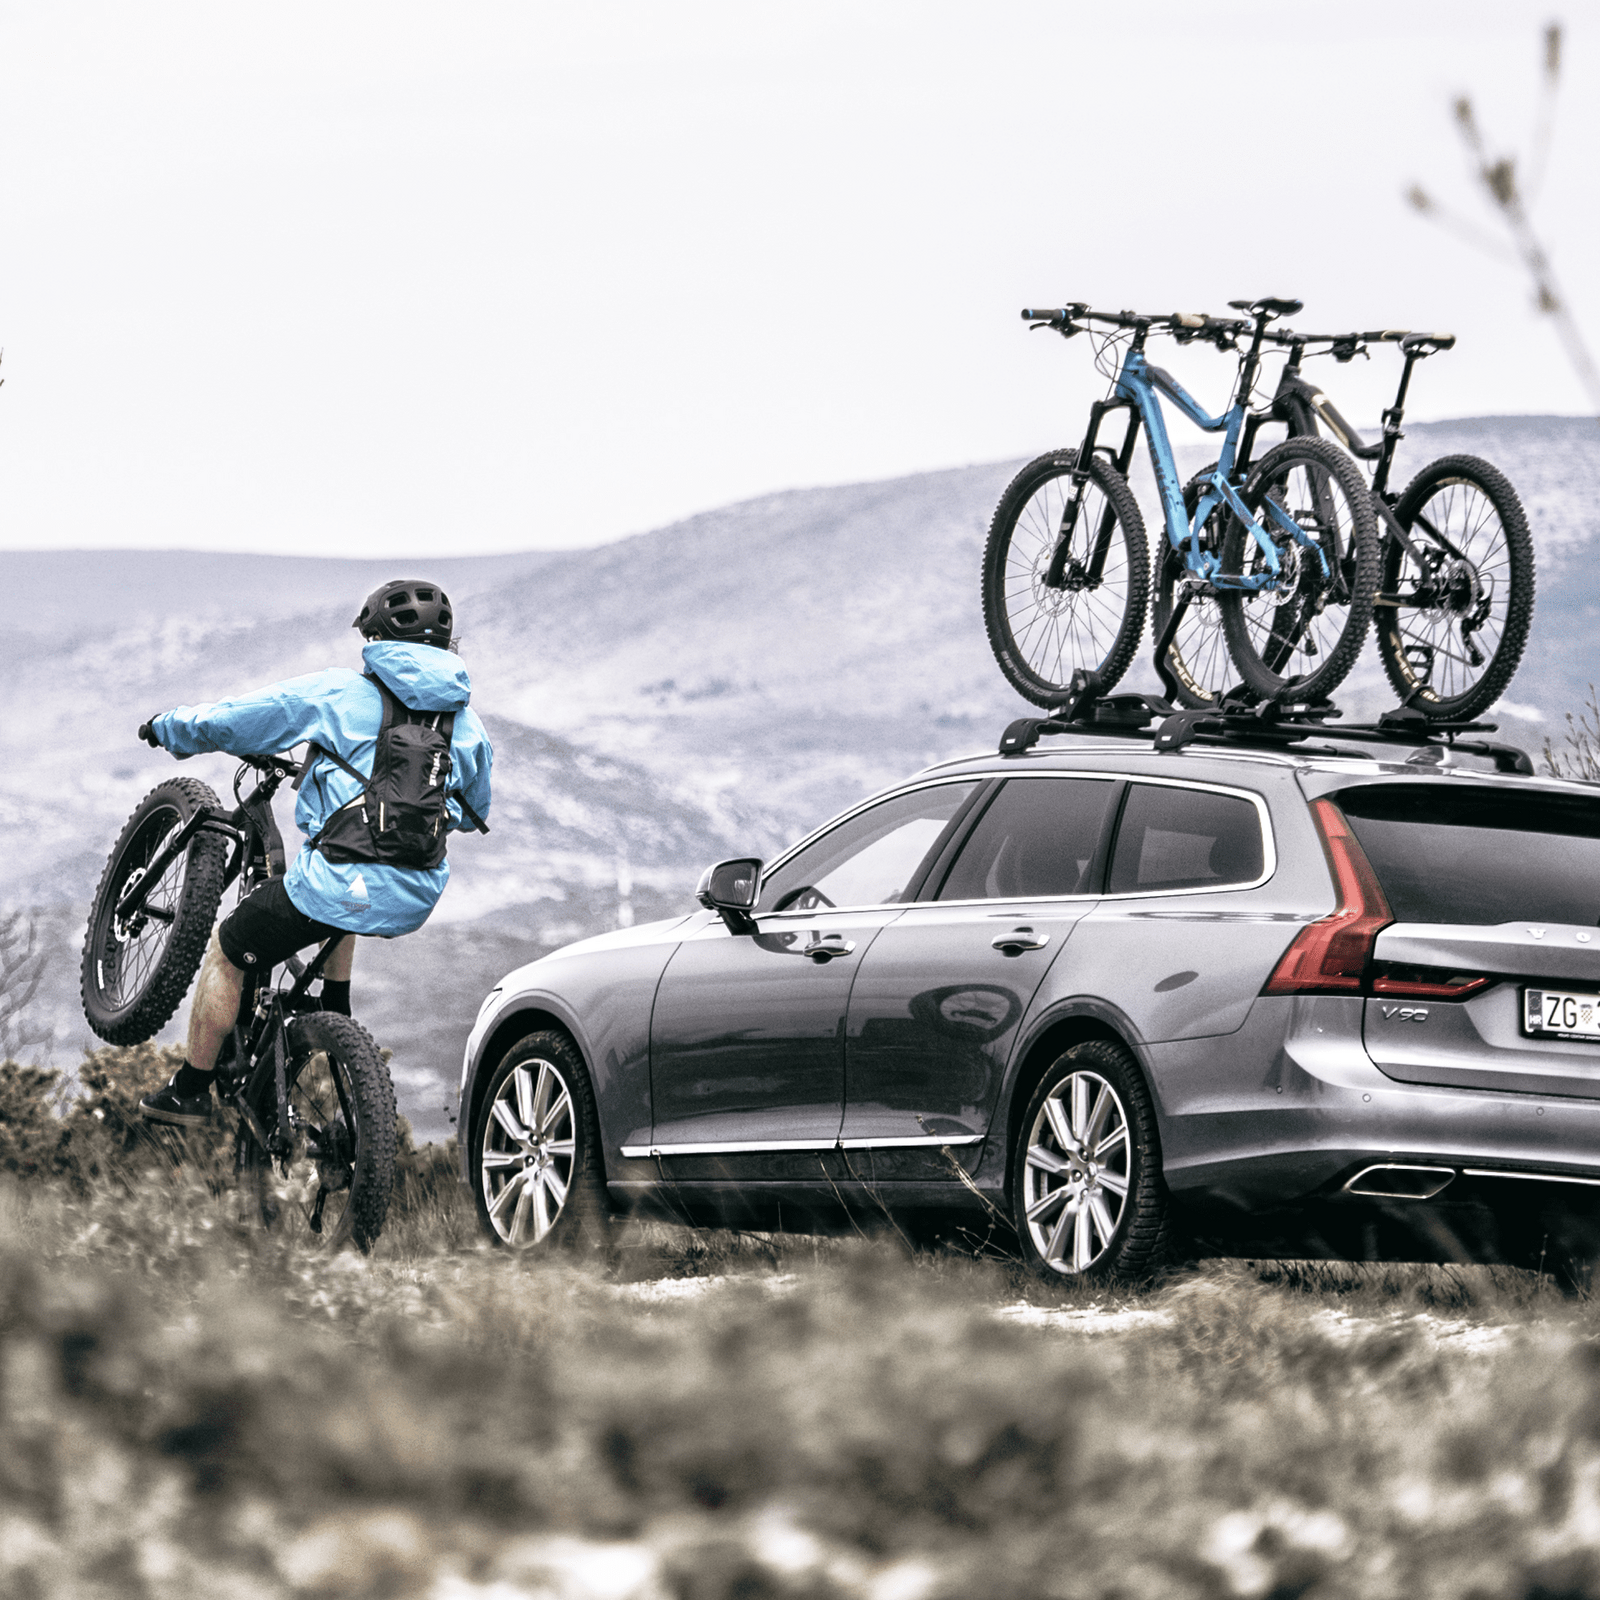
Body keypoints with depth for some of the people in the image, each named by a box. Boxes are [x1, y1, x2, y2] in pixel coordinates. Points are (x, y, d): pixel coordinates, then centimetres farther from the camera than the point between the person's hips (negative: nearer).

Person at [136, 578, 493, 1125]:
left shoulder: (339, 692, 0)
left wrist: (166, 728, 25)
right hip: (418, 898, 5)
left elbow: (223, 723, 5)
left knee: (226, 952, 18)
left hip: (342, 884, -5)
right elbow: (473, 812, 29)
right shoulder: (467, 721, 12)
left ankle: (190, 1090, 23)